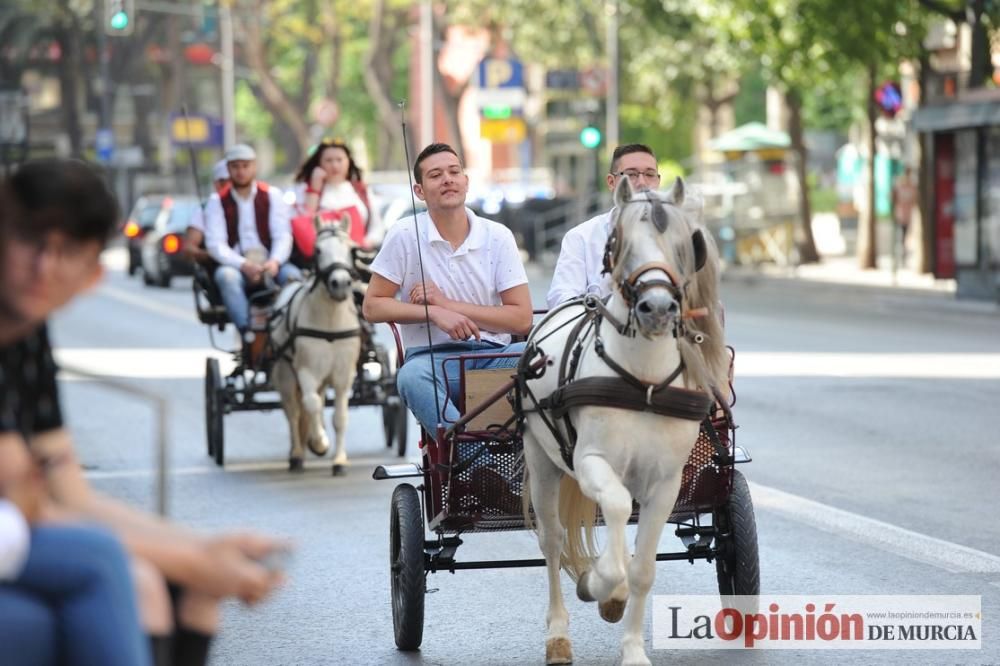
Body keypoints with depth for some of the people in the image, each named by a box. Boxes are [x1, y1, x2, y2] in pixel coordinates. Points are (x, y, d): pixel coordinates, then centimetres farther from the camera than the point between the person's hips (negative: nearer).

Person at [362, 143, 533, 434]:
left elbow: (522, 319, 1)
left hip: (493, 353, 2)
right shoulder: (405, 235, 2)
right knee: (412, 376, -38)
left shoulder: (498, 236, 6)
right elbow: (372, 306, 4)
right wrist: (435, 313, -11)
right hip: (432, 356, -2)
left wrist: (447, 304, -6)